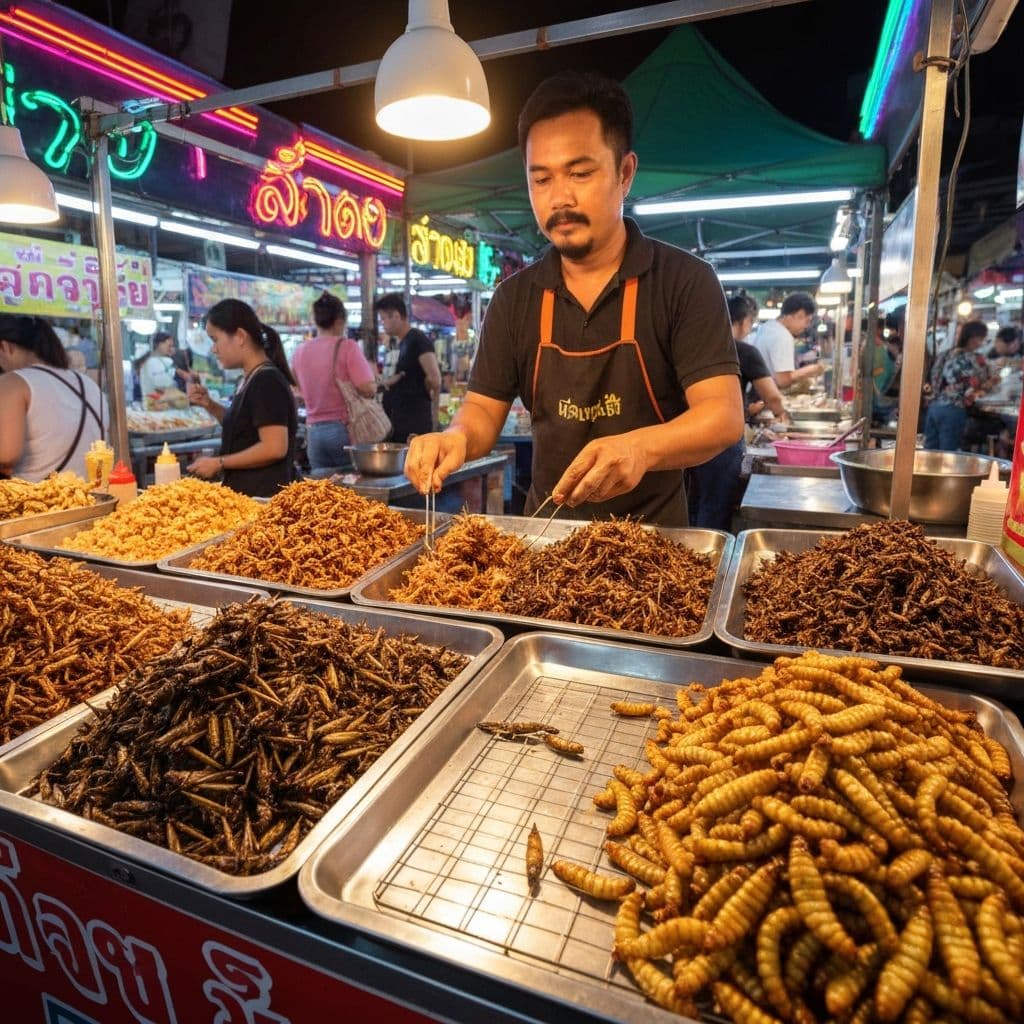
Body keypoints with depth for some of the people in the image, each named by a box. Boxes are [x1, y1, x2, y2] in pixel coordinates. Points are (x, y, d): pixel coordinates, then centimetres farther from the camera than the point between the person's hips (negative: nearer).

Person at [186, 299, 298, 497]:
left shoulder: (267, 381, -17)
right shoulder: (252, 378, 11)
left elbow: (274, 448, -24)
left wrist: (219, 463, -14)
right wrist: (210, 405, 10)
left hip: (262, 494, -9)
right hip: (245, 490, 9)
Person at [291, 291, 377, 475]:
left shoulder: (300, 351, 7)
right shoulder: (347, 346, -9)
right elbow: (368, 389, -16)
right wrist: (373, 376, 4)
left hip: (314, 431, 5)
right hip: (344, 429, -5)